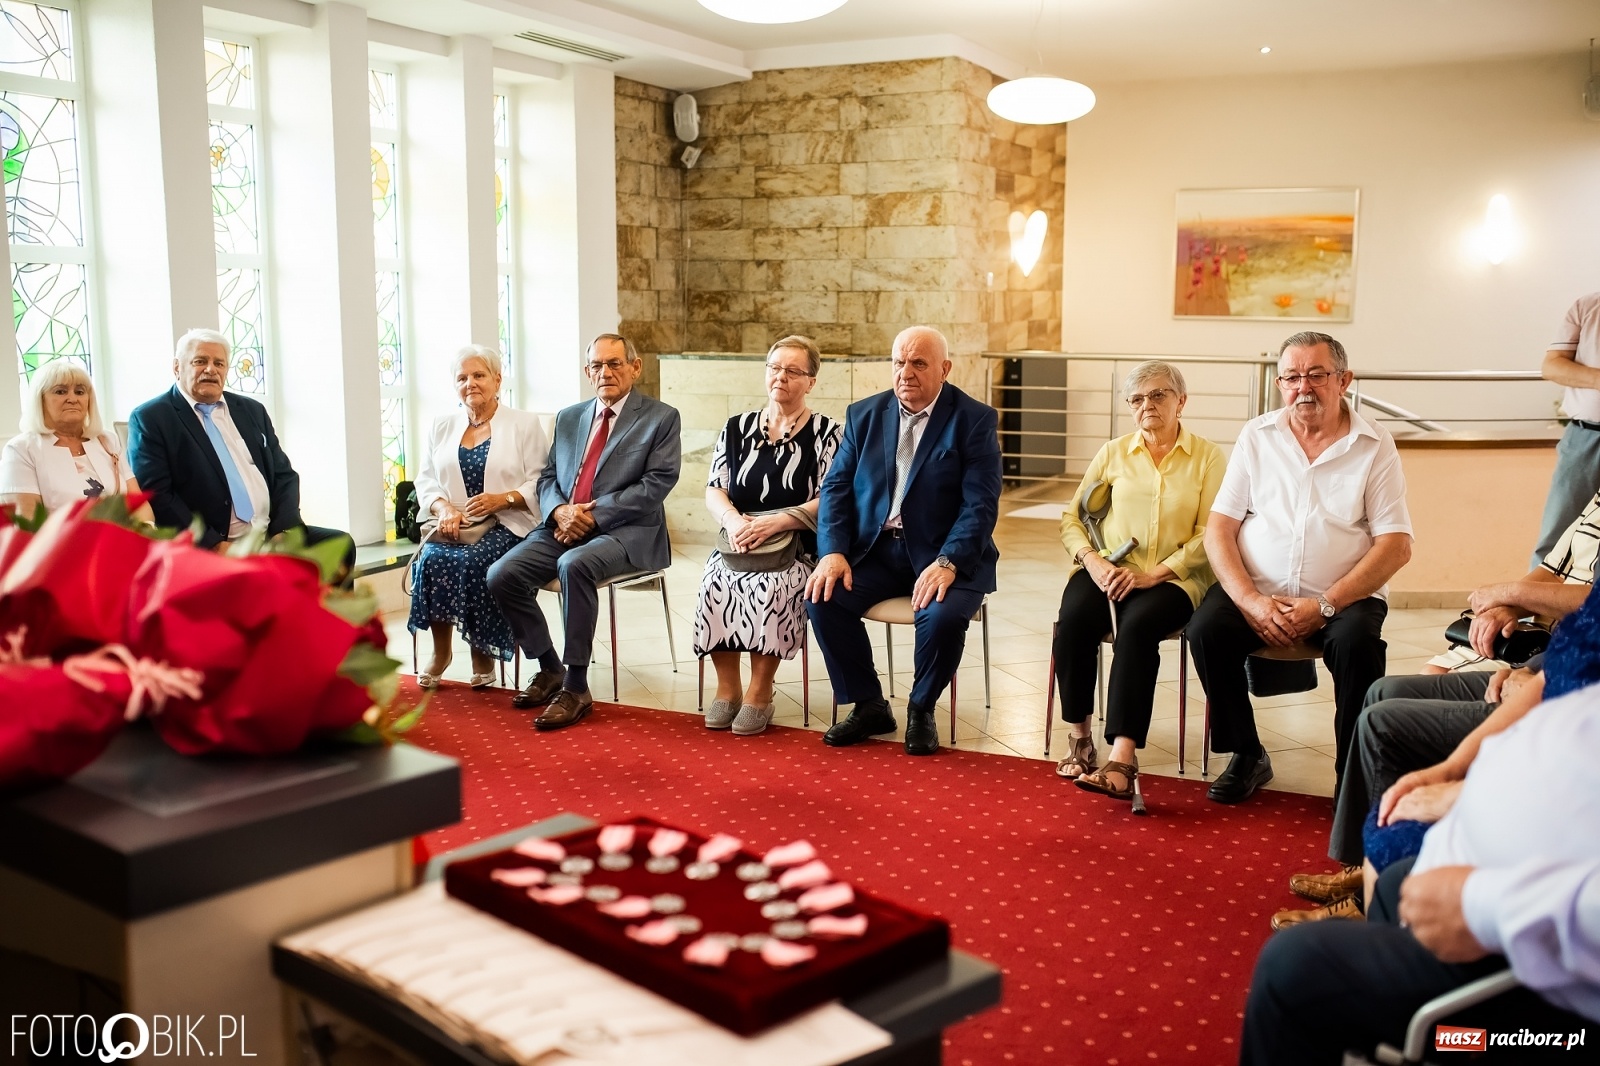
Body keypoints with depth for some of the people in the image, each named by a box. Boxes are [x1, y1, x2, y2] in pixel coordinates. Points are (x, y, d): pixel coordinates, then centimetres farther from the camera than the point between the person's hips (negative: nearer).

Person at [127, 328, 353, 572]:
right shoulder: (150, 418, 1)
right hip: (206, 548, -6)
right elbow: (155, 495, -8)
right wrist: (214, 545, -17)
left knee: (340, 545, -16)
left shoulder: (252, 410, 18)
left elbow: (284, 475, 16)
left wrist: (285, 530, -3)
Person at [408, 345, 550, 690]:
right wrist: (444, 507, -10)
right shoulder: (442, 428, 18)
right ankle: (440, 652, -10)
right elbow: (425, 480, 11)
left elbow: (541, 483, -2)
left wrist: (504, 498, -19)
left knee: (473, 561, -33)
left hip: (506, 525, -3)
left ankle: (483, 654, -14)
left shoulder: (524, 424, 6)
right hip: (456, 525, 3)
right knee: (432, 558, -28)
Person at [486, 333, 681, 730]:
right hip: (563, 527, 6)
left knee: (575, 565, -36)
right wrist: (559, 510, -8)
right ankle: (550, 668, 4)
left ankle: (576, 688, -25)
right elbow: (547, 477, 17)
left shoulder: (661, 418, 2)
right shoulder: (568, 418, 20)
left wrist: (594, 515, -16)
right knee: (501, 575, -16)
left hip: (625, 531, -6)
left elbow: (656, 484, -9)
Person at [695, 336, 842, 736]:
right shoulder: (737, 428, 14)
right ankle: (727, 688, -14)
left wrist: (775, 522, -20)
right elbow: (714, 489, 8)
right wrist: (732, 519, -15)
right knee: (716, 580, -28)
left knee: (772, 584, -34)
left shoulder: (826, 432, 1)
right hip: (737, 544, 3)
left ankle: (760, 692, -19)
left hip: (798, 547, -3)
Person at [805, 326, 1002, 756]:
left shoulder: (975, 420, -4)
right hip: (874, 548, 4)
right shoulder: (864, 414, 8)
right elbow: (836, 487, 4)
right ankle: (868, 706, -1)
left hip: (945, 554, -3)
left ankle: (921, 710, -1)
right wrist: (833, 552, -12)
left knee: (944, 615, -32)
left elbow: (981, 504, -12)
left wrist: (947, 563, -26)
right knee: (823, 597, -21)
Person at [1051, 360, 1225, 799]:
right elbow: (1071, 518, 11)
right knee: (1074, 617, -30)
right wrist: (1091, 560, -10)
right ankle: (1080, 737, -16)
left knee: (1138, 624, -35)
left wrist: (1152, 574, -17)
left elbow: (1210, 535, -5)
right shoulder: (1113, 453, 14)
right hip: (1106, 571, 3)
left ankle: (1122, 759, -39)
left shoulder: (1208, 457, 5)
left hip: (1172, 578, -2)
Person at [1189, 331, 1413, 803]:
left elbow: (1395, 546, -5)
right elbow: (1219, 529, 1)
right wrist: (1250, 600, -15)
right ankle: (1247, 756, -4)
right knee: (1206, 629, -25)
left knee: (1357, 642, -32)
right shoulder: (1256, 436, 6)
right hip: (1256, 591, 2)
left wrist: (1324, 605, -16)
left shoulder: (1374, 445, 0)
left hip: (1342, 596, -2)